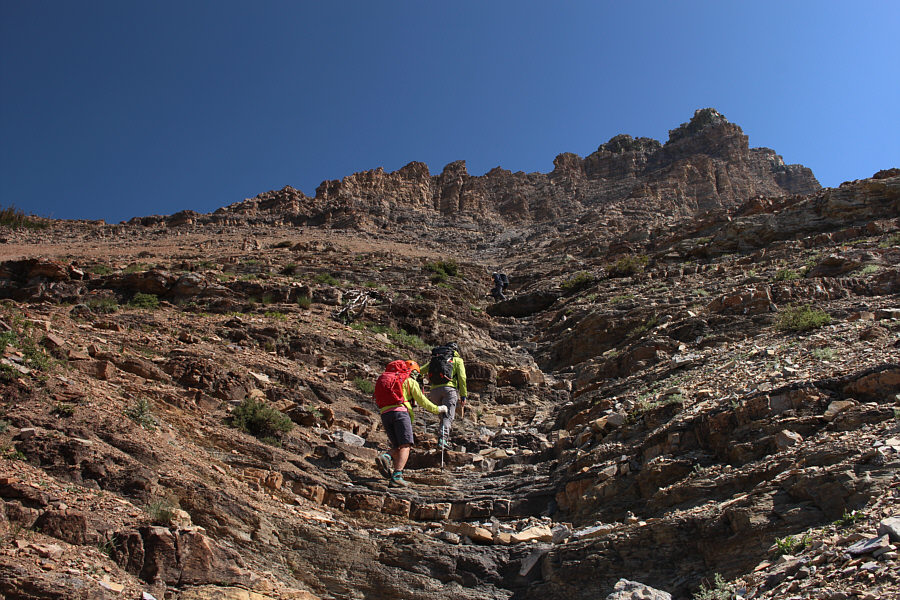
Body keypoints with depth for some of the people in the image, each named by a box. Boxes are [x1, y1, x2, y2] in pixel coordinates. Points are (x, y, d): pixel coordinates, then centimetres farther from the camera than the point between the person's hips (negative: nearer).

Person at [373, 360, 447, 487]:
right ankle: (397, 477, -28)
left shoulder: (389, 380, 31)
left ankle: (385, 457, -20)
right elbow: (422, 401, 10)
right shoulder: (410, 381, 13)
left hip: (385, 413, 6)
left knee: (397, 447, 11)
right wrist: (437, 409, 22)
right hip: (400, 411, -6)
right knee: (405, 445, -11)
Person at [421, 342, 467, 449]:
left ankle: (444, 437, 10)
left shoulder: (434, 359, 27)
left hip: (434, 390, 4)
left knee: (443, 415, 19)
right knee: (448, 415, -10)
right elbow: (462, 378, 4)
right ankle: (443, 437, -31)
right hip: (449, 388, -4)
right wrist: (463, 396, 5)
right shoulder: (457, 360, 17)